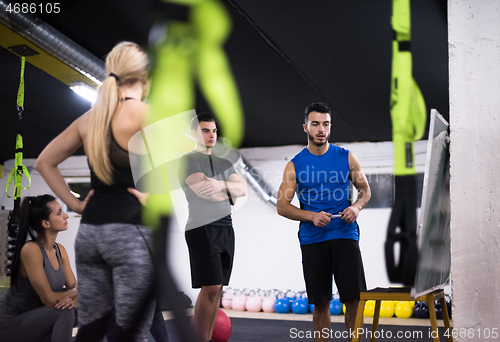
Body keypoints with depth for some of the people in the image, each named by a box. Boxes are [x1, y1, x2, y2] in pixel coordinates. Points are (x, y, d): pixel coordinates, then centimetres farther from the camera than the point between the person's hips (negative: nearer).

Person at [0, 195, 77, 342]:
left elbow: (73, 286, 3)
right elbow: (49, 299, -23)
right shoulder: (31, 250, -22)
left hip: (34, 321, 8)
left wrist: (73, 298, -21)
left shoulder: (60, 250, 3)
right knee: (63, 312, -27)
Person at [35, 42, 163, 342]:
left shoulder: (89, 118, 12)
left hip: (89, 230, 7)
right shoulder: (146, 114, -8)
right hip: (132, 231, -7)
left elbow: (44, 162, 20)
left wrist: (76, 204, 14)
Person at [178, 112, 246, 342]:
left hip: (226, 228, 7)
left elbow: (242, 189, 7)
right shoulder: (188, 160, -1)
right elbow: (204, 191, -15)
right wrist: (230, 196, 2)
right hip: (203, 229, -7)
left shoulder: (223, 162, 21)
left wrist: (222, 185, -14)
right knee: (210, 288, -13)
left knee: (217, 289, 5)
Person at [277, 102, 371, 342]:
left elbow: (365, 190, 15)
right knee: (321, 303, 5)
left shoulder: (346, 158, 5)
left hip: (345, 235, 0)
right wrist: (311, 216, -14)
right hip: (312, 239, 0)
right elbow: (282, 206, 1)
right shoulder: (295, 165, 3)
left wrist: (356, 207, -7)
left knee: (353, 298, -5)